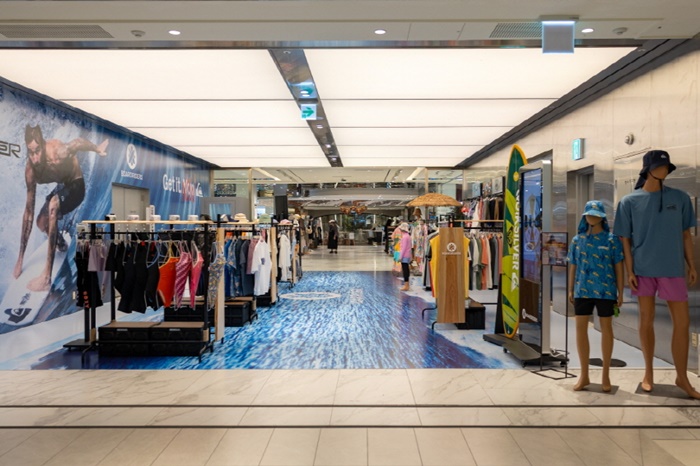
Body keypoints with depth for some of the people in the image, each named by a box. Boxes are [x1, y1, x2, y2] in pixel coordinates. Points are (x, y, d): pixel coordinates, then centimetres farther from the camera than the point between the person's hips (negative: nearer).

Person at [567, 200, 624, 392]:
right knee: (580, 328, 3)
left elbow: (618, 267, -1)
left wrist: (620, 292, -2)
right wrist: (570, 290, 8)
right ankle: (584, 375, 16)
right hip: (582, 290, 3)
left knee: (606, 328, 9)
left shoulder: (611, 239, -2)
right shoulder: (577, 240, 7)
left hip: (605, 290, -2)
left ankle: (606, 375, 22)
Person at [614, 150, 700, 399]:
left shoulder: (680, 198, 6)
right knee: (646, 321, 8)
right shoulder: (629, 201, 0)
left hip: (673, 268, 1)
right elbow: (625, 239, 1)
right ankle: (649, 371, 23)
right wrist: (630, 271, -5)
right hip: (643, 269, -1)